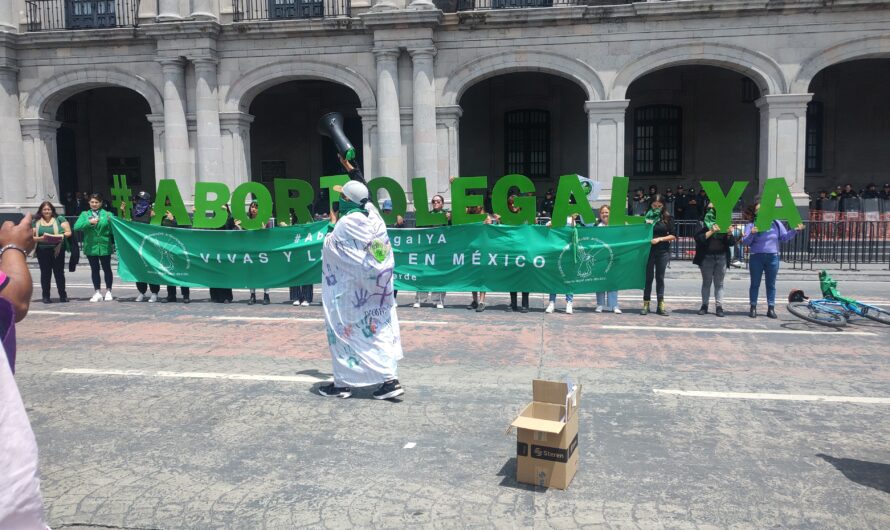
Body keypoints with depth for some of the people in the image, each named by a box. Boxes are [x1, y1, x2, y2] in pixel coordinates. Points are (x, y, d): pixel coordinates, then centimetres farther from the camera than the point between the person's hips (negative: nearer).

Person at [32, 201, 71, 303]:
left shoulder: (59, 219, 8)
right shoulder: (36, 222, 11)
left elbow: (68, 232, 2)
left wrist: (60, 236, -16)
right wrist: (41, 238, -14)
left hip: (58, 250, -1)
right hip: (42, 251, 1)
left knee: (59, 272, 3)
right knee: (45, 273, 3)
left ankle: (63, 295, 9)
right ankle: (46, 296, 8)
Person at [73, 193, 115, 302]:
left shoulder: (108, 214, 1)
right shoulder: (85, 214, 7)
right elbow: (76, 227, -6)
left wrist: (110, 221, -23)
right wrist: (89, 222, -16)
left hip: (104, 247, -2)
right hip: (91, 247, 2)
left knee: (107, 269, 5)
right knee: (94, 270, 9)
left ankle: (108, 292, 16)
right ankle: (97, 293, 16)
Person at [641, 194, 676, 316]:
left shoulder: (667, 218, 2)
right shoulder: (646, 216, 2)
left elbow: (673, 236, 1)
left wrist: (660, 239, -11)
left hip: (663, 251, 0)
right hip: (648, 250, 0)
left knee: (660, 277, 6)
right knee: (648, 277, 4)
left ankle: (660, 305, 11)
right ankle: (646, 304, 10)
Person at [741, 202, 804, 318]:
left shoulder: (776, 223, 6)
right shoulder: (751, 225, -1)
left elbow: (784, 237, 11)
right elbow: (745, 242, -8)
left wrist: (794, 230, -3)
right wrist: (751, 234, -25)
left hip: (772, 257, 2)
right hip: (756, 258, -2)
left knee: (771, 285, 7)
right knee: (755, 284, 4)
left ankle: (771, 309, 12)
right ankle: (753, 308, 9)